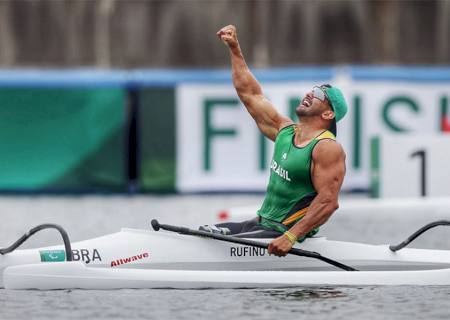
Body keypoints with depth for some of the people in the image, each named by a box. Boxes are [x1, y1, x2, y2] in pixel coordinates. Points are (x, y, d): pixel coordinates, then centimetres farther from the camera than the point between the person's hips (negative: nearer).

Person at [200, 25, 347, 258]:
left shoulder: (328, 148, -17)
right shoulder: (286, 131, 9)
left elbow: (329, 201, -25)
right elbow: (251, 94, 17)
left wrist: (290, 237, -31)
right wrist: (234, 49, 14)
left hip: (289, 232, -9)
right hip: (262, 224, 9)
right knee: (203, 234, 7)